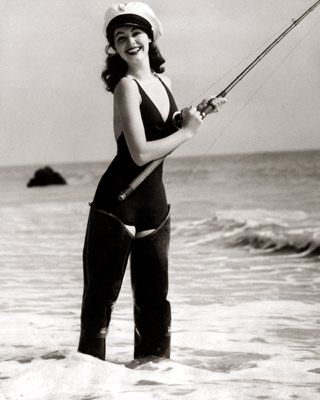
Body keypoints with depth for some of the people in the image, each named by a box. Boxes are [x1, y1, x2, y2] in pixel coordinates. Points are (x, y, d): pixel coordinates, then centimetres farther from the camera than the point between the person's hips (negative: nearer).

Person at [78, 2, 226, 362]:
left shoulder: (163, 82, 10)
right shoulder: (126, 86, -14)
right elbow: (141, 153, -22)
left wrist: (197, 113, 8)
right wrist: (187, 131, -12)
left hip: (155, 204, 7)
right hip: (117, 206, -7)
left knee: (154, 295, 12)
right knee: (101, 293, -1)